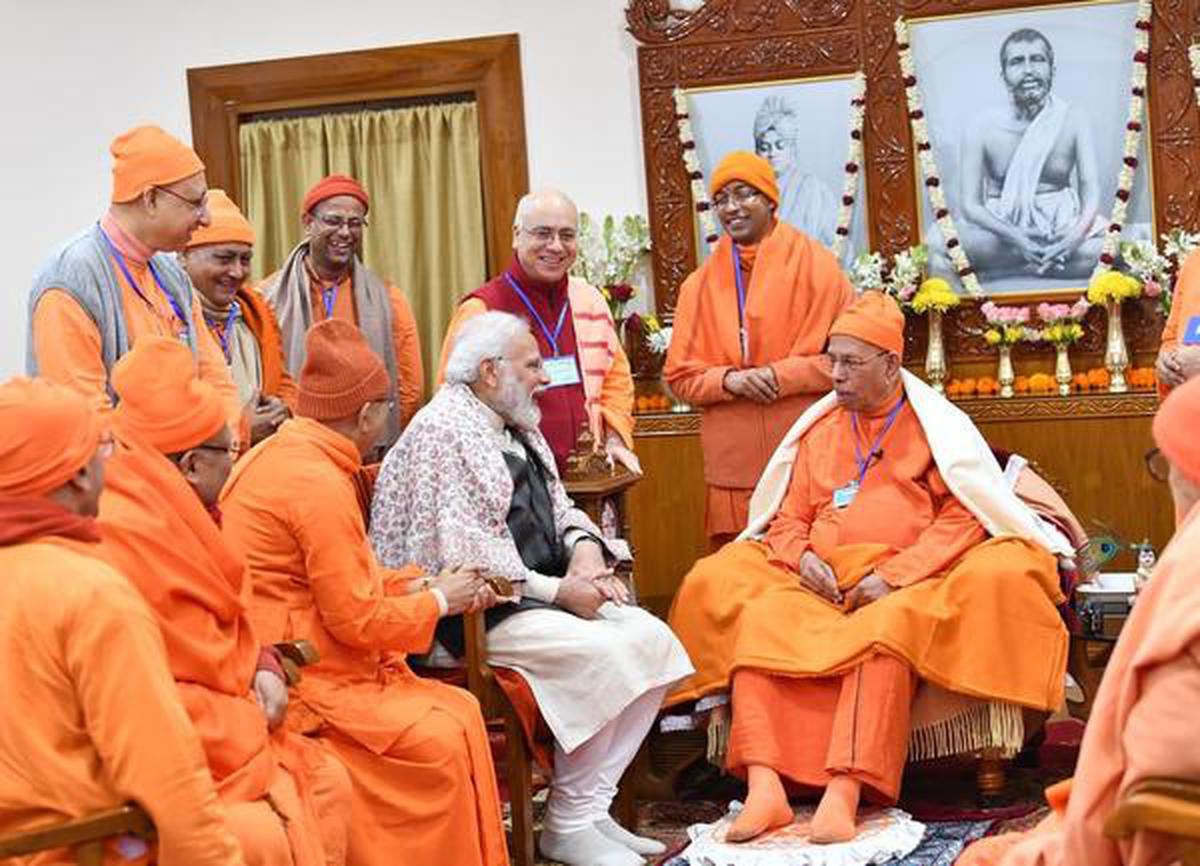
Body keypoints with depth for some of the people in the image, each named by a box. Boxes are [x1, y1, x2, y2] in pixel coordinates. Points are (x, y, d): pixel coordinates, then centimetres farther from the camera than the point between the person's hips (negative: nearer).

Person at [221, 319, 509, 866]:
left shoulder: (277, 453, 12)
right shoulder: (319, 485, -19)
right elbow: (358, 619, -18)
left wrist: (421, 585, 10)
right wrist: (437, 601, -2)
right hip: (300, 679, -10)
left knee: (461, 713, 5)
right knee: (441, 744, -16)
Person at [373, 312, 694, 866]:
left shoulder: (518, 425, 17)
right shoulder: (443, 431, -14)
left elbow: (555, 506, 24)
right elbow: (463, 553, -21)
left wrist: (584, 545, -1)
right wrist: (558, 590, -18)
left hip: (539, 593, 10)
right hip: (475, 613, -10)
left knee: (654, 639, -8)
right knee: (603, 655, -26)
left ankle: (592, 809, -4)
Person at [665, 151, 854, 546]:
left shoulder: (813, 264, 4)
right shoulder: (700, 284, 12)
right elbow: (679, 377, 12)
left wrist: (781, 376, -10)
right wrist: (729, 380, -8)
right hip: (734, 465, 2)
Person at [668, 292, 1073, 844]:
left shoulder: (934, 422, 8)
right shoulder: (818, 429, 20)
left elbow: (963, 516, -3)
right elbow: (788, 518, 20)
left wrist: (893, 575, -14)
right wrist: (802, 556, -5)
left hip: (907, 587, -4)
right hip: (818, 585, 4)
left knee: (881, 632, -37)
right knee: (757, 619, -25)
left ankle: (845, 792, -44)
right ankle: (764, 787, -36)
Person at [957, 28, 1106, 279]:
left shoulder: (1072, 118, -2)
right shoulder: (982, 126, -5)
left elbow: (1091, 193, -6)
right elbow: (971, 204, -9)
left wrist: (1076, 234, -29)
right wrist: (1015, 237, -28)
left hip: (1061, 226, 1)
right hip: (1002, 229, -1)